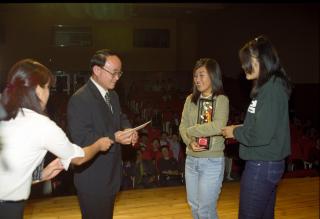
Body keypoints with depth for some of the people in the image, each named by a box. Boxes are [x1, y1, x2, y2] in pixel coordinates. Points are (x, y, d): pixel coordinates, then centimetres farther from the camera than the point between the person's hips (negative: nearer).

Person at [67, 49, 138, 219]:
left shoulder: (113, 95, 8)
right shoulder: (79, 99, -20)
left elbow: (120, 118, 17)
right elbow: (81, 139, -24)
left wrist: (128, 130, -6)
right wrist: (114, 138, -30)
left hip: (111, 174, 8)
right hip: (93, 180, -8)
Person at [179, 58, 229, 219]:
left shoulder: (221, 100, -9)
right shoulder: (190, 99, 5)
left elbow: (218, 127, -23)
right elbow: (182, 126, 2)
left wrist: (191, 130, -13)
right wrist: (190, 141, -17)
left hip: (212, 161, -5)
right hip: (191, 159, 5)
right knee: (194, 206, 18)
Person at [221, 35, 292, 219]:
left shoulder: (271, 88, -19)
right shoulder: (269, 86, 10)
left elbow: (262, 135, -25)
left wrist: (235, 132, -9)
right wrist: (240, 129, 5)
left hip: (261, 166, -10)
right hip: (270, 164, 10)